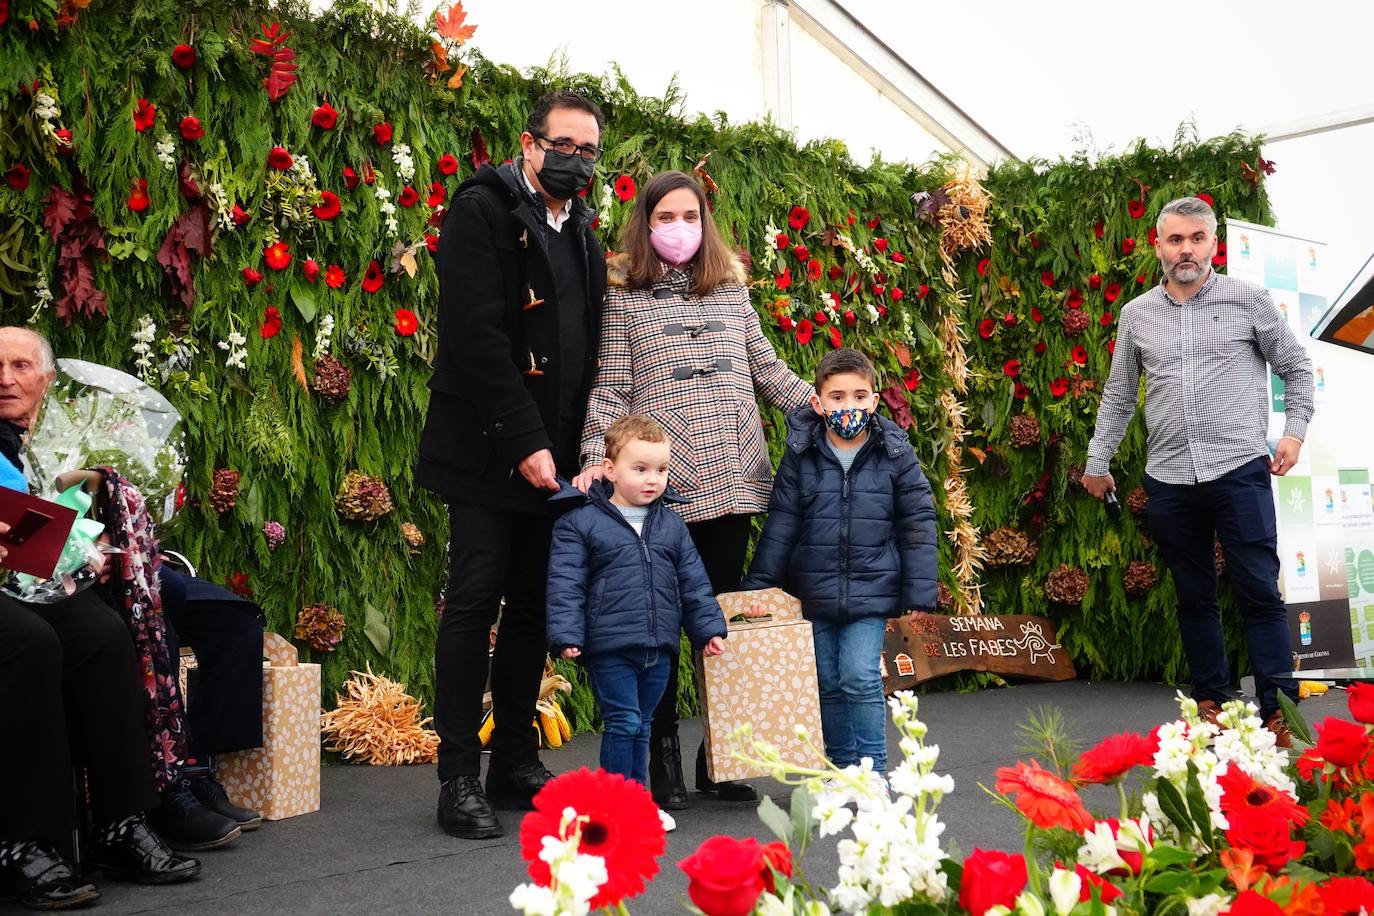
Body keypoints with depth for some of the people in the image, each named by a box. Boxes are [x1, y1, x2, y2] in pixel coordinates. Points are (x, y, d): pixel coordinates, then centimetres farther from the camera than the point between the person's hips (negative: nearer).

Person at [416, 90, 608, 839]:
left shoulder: (582, 235, 17)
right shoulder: (483, 211, -5)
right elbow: (477, 335, -16)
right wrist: (525, 440, -19)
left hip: (554, 455, 7)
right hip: (489, 448, -7)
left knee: (535, 607, 9)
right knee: (476, 603, -5)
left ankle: (516, 764, 19)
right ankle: (460, 778, 2)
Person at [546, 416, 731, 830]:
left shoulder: (671, 525, 11)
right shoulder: (580, 523, -5)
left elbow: (694, 582, 15)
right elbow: (565, 583, -7)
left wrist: (709, 629, 11)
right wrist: (566, 635, -15)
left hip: (658, 648, 5)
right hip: (609, 647, -5)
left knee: (641, 726, 14)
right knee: (623, 722, -4)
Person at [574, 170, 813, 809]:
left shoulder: (731, 289, 15)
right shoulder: (622, 297, 4)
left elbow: (767, 368, 19)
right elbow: (609, 390, -1)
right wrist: (595, 459, -13)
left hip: (733, 479, 3)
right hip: (664, 485, -3)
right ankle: (663, 756, 14)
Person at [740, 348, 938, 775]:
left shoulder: (895, 455, -3)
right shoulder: (801, 457, -1)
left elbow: (918, 525, 0)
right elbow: (781, 526, 4)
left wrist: (918, 596, -2)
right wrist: (758, 587, 1)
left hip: (871, 592, -2)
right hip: (814, 593, 2)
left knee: (861, 679, -11)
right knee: (828, 684, 9)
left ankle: (872, 770, 4)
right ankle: (841, 769, 24)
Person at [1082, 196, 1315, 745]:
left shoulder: (1248, 299, 3)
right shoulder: (1136, 315, 10)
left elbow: (1296, 367, 10)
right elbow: (1119, 395, 17)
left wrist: (1294, 431, -2)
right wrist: (1097, 461, 17)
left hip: (1240, 469, -3)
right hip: (1169, 479, 3)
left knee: (1259, 592, -3)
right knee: (1194, 596, 10)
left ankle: (1279, 710, 4)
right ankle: (1210, 701, 22)